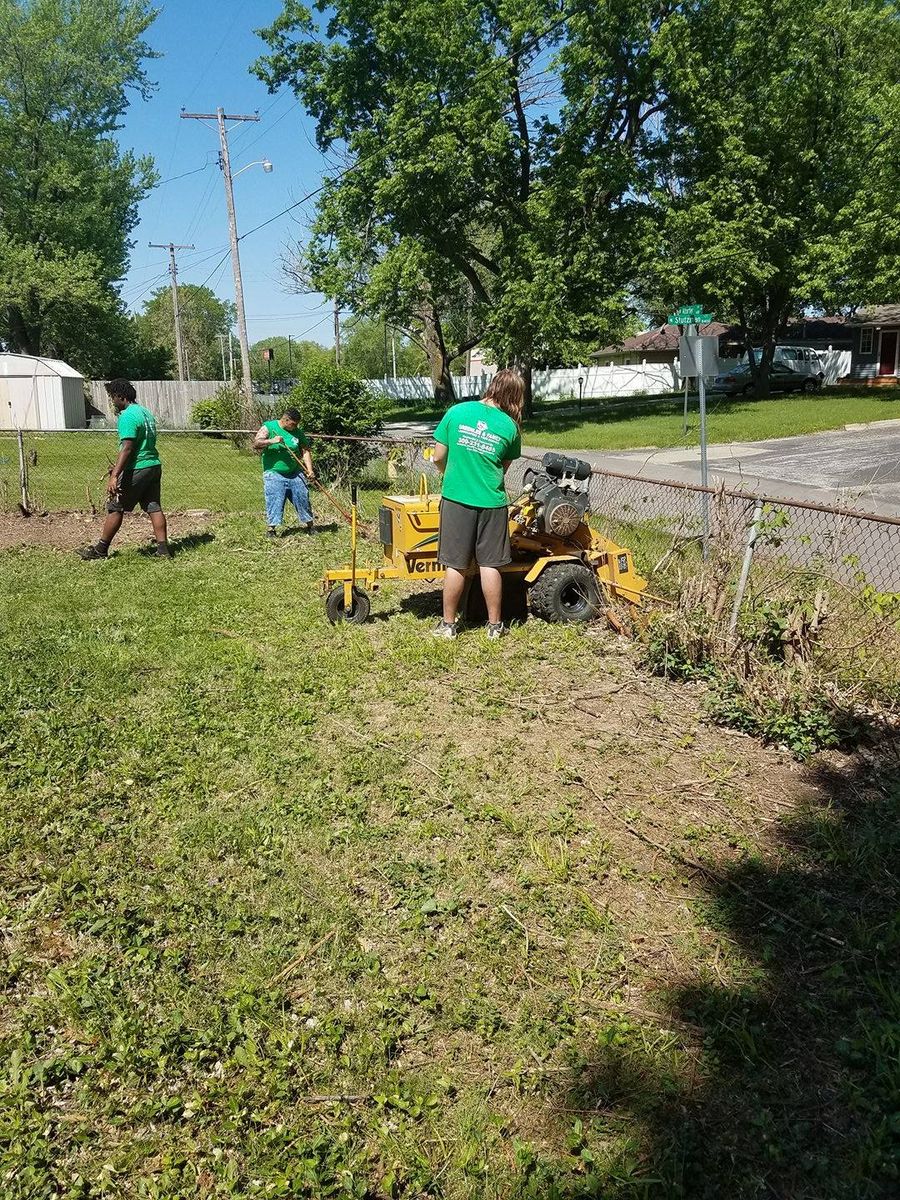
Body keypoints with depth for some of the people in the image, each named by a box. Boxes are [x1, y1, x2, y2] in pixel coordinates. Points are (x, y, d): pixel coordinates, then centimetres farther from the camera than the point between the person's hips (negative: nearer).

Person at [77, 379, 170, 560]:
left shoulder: (127, 417, -14)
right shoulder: (146, 412, 15)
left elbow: (127, 448, -23)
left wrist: (115, 476, -26)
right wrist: (118, 466, 28)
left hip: (137, 470, -8)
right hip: (154, 465, 9)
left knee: (115, 508, 2)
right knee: (154, 507, 8)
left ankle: (101, 549, 10)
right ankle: (163, 548, 5)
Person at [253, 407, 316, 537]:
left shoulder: (298, 432, 7)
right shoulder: (268, 427, -3)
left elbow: (305, 451, 6)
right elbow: (256, 444, -11)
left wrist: (309, 470, -7)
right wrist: (271, 441, -27)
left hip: (295, 474, 4)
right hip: (274, 474, -4)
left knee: (303, 499, 6)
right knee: (274, 501, -9)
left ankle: (308, 524, 19)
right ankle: (271, 528, 0)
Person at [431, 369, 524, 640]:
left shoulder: (456, 412, -3)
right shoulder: (510, 426, -2)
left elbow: (438, 458, 1)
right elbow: (504, 467, 8)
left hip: (456, 498, 0)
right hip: (491, 502, 0)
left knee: (456, 566, 7)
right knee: (490, 565, 8)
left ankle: (448, 624, 16)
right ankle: (494, 625, 17)